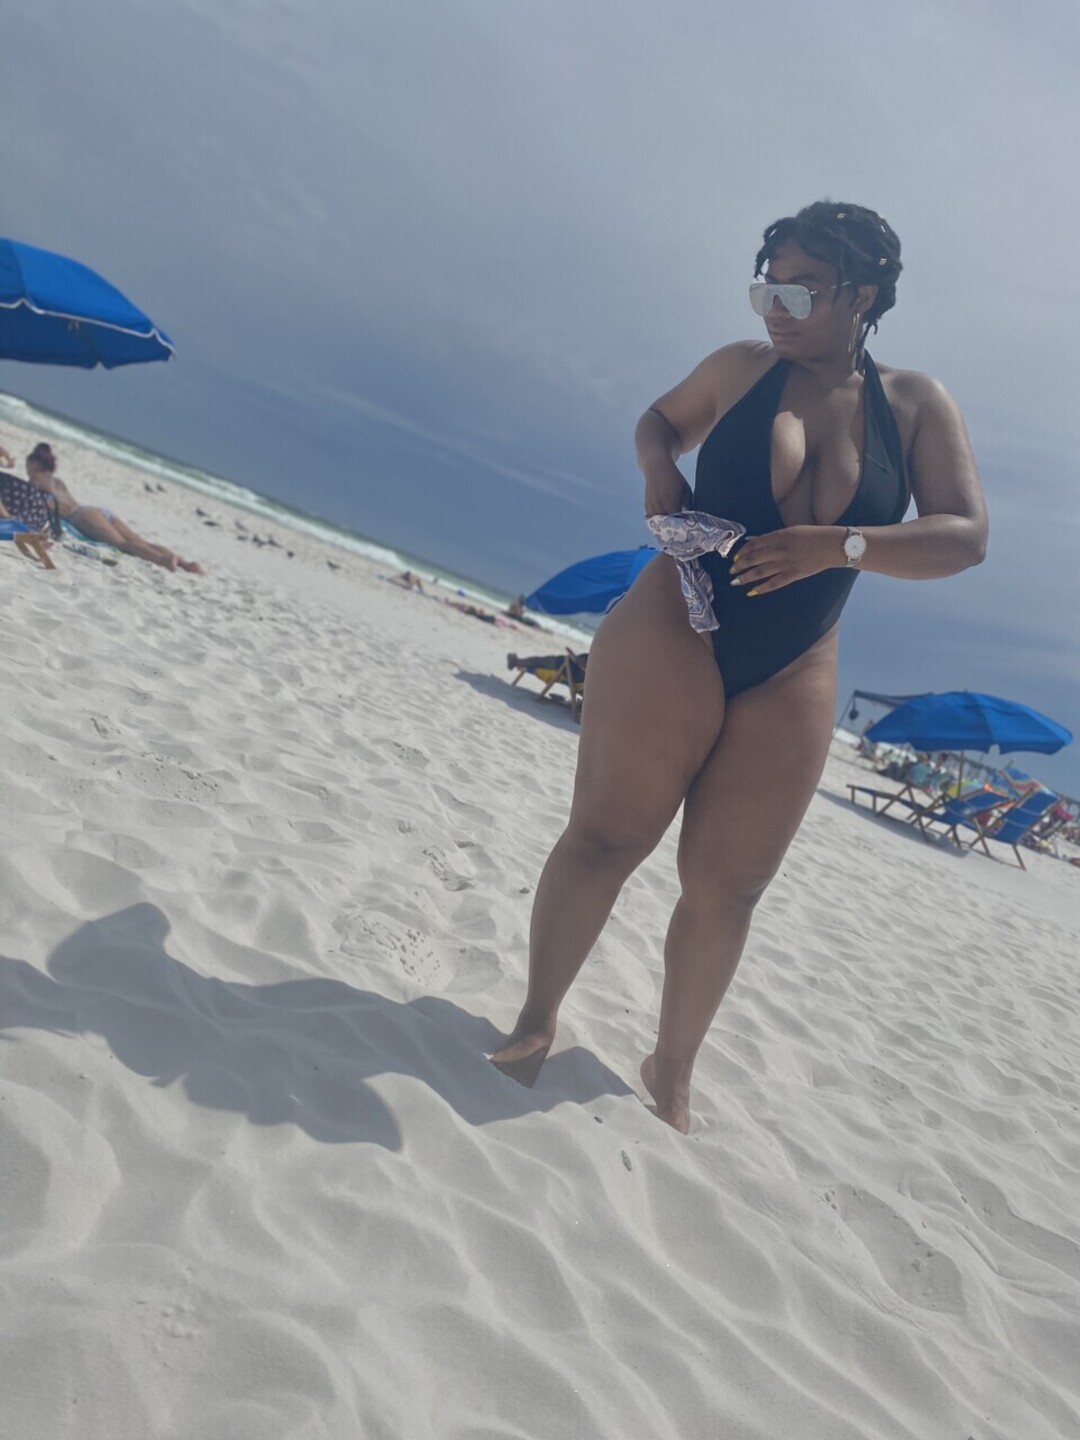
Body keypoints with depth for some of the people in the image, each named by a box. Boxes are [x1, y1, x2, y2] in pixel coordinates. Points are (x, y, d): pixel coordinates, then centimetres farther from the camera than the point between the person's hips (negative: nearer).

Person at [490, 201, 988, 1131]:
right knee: (605, 837, -4)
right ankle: (537, 1019, 18)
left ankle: (672, 1069, 27)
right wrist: (659, 473, -4)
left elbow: (966, 536, -5)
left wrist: (838, 544, -21)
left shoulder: (917, 406, 3)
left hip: (791, 686, 1)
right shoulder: (744, 368, 4)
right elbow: (660, 419, 20)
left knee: (726, 889, 7)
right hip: (671, 641, -1)